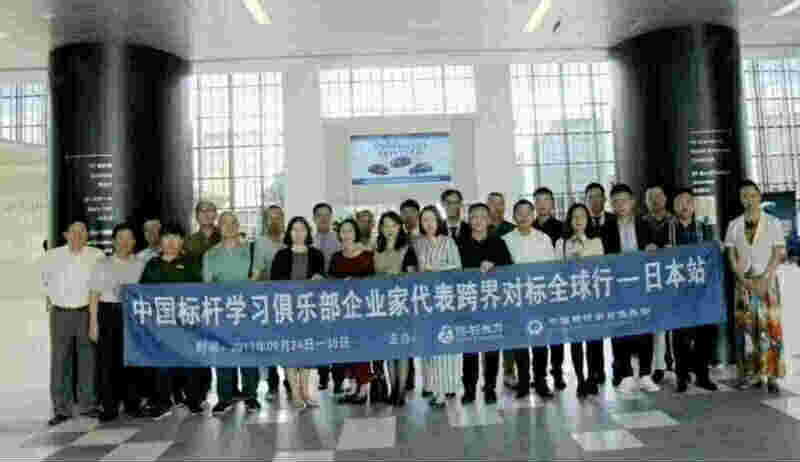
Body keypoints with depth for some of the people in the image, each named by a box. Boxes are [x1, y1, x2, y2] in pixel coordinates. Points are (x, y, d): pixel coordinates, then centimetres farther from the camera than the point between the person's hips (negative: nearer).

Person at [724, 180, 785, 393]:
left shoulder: (772, 222, 3)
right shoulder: (734, 225, 7)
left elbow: (777, 253, -2)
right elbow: (731, 255, 4)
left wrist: (763, 279, -12)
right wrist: (745, 280, -8)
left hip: (767, 280, -2)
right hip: (743, 281, 2)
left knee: (770, 326, -5)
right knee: (745, 326, 2)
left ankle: (772, 375, 0)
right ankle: (751, 374, 10)